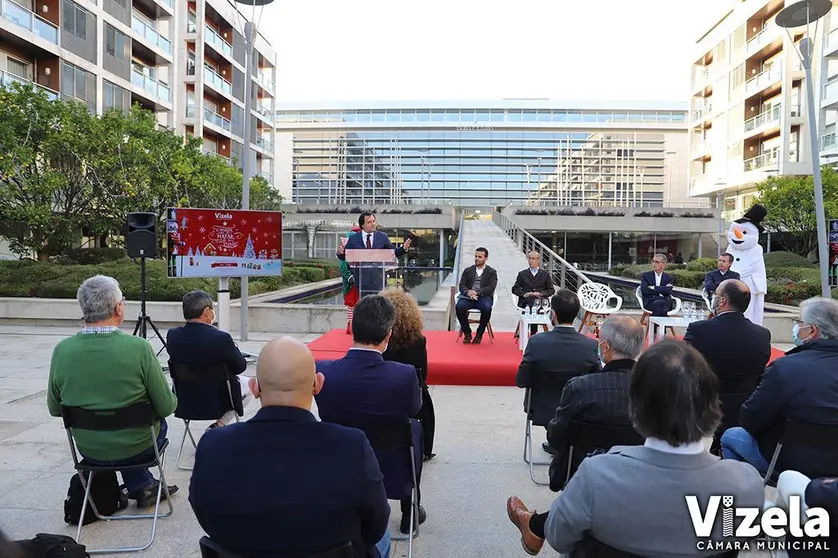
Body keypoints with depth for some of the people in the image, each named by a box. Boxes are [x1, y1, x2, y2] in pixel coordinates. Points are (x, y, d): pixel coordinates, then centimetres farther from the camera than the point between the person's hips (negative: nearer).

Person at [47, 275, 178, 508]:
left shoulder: (62, 350, -13)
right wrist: (173, 399, 7)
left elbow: (55, 409, 2)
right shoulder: (139, 347, -23)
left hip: (88, 450, 3)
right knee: (159, 422, 29)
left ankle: (143, 487, 36)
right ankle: (142, 486, 35)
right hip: (136, 449, -3)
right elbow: (166, 407, -15)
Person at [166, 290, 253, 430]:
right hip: (218, 400, -6)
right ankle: (219, 425, 10)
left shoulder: (172, 335, -12)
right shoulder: (221, 338, -27)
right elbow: (241, 367, -13)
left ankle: (220, 424, 27)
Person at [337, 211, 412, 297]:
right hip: (361, 280, 0)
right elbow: (345, 256, 5)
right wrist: (341, 252, -17)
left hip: (377, 279, 1)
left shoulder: (382, 237, 6)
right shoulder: (353, 238, 3)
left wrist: (404, 248, -7)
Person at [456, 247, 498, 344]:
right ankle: (467, 333, -10)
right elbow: (462, 285, 7)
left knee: (487, 308, -36)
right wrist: (468, 292, -17)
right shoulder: (468, 270, 18)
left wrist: (477, 292, -21)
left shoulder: (492, 272, 10)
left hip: (483, 297, -2)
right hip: (468, 297, 2)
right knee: (459, 306, -31)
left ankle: (479, 333, -14)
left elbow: (491, 287, -5)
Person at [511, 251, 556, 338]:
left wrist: (541, 293, -6)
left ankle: (533, 334, -29)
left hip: (540, 301, 0)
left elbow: (551, 290, 15)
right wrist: (524, 294, -7)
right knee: (528, 307, -36)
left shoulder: (545, 274, 20)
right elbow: (514, 289, 13)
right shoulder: (522, 274, 21)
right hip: (525, 301, 0)